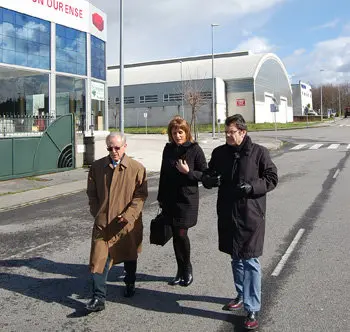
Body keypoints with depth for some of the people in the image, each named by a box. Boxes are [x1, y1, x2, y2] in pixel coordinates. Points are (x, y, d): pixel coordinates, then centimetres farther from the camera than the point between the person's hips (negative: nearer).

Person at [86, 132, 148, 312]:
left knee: (129, 256, 17)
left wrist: (129, 214, -17)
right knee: (100, 259, -5)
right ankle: (99, 298, 4)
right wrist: (97, 214, 0)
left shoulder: (137, 168, -6)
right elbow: (92, 194, 8)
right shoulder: (97, 167, 2)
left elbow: (140, 195, -7)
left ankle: (130, 284, 41)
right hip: (103, 222, 1)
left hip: (128, 222, -1)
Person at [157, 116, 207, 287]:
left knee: (181, 234, -8)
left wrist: (188, 172, -19)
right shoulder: (168, 149, 8)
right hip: (170, 199, 5)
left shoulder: (195, 149, -7)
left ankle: (187, 268, 16)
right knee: (175, 235, 9)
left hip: (187, 199, -5)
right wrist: (161, 197, 17)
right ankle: (181, 271, 23)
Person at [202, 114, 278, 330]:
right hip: (228, 214, 5)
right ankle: (242, 296, 40)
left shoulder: (259, 152, -7)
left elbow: (272, 178, -4)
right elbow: (207, 177, 11)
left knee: (250, 262, -1)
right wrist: (211, 179, -13)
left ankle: (253, 309, 8)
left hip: (251, 215, -5)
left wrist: (252, 186, -20)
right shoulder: (219, 152, 5)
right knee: (236, 259, 20)